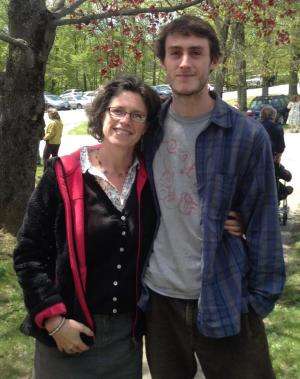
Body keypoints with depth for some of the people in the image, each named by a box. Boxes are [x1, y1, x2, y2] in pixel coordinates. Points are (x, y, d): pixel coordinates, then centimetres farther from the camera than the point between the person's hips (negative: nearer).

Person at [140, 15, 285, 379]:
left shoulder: (247, 135, -11)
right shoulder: (149, 128, -1)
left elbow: (262, 222, -7)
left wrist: (262, 297, -6)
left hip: (224, 299, -3)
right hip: (158, 297, 3)